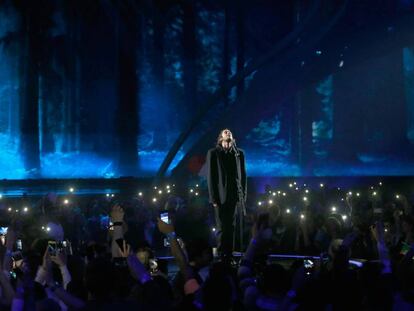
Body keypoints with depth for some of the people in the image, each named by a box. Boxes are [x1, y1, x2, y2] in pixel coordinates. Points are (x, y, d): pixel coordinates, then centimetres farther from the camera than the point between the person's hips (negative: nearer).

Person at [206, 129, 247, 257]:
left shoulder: (239, 153, 13)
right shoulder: (213, 153, 4)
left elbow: (243, 175, 12)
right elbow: (211, 176, 0)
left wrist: (243, 196, 4)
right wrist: (213, 198, -6)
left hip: (236, 197, 3)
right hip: (222, 197, -3)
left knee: (231, 228, 3)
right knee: (222, 228, -2)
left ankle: (229, 254, 8)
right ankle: (221, 255, 4)